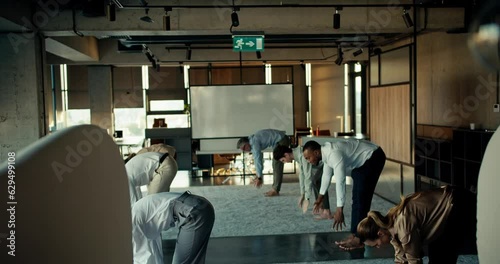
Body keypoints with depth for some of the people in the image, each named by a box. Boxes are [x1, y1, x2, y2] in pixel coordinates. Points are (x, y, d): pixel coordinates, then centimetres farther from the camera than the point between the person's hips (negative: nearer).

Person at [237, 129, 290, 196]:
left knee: (277, 165, -9)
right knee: (275, 164, 11)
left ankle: (275, 190, -6)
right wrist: (257, 175, 15)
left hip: (282, 140, -10)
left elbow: (258, 160, -22)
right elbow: (257, 158, 16)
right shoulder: (253, 142, 9)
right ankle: (275, 189, 13)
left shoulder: (254, 142, -20)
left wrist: (259, 177, -18)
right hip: (280, 141, 10)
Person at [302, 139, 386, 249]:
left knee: (360, 199, -13)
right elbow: (326, 174, 15)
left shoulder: (334, 154, -32)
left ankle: (358, 239, -9)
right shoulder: (327, 152, -1)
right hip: (361, 161, 10)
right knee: (357, 198, 10)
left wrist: (339, 210, -38)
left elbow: (340, 182, -37)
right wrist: (320, 197, 26)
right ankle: (355, 235, 15)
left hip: (372, 158, -10)